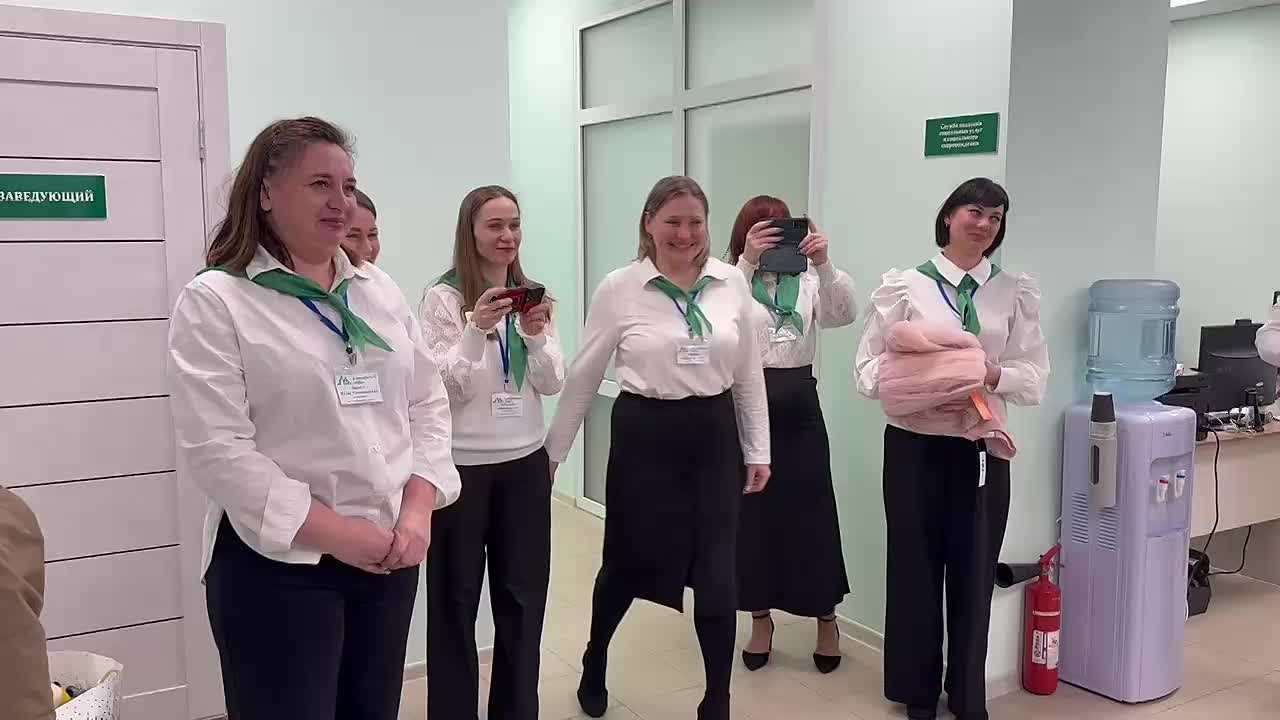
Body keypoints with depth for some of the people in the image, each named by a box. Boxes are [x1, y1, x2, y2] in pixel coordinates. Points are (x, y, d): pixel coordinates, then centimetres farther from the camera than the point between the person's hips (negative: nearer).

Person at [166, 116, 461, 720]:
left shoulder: (380, 290, 9)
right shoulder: (213, 302, -8)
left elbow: (427, 404, 9)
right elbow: (216, 450, -15)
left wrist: (418, 509, -6)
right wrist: (334, 533, -18)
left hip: (390, 551, 6)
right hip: (278, 563, -5)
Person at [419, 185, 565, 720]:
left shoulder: (532, 296, 6)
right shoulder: (443, 298, -9)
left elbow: (552, 385, 1)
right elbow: (443, 389, -13)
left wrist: (536, 336, -17)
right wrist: (476, 329, -26)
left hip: (525, 463, 5)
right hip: (461, 465, -4)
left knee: (523, 596, 12)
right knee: (456, 599, 6)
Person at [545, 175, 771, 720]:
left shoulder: (732, 283, 1)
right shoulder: (618, 289, -7)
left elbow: (749, 373, 7)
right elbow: (583, 378, 0)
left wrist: (758, 450, 7)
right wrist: (552, 451, 3)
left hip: (714, 435, 2)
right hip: (645, 437, -2)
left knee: (717, 576, 3)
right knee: (630, 563, 13)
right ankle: (594, 664, 43)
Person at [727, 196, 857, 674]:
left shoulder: (807, 282, 8)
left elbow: (844, 315, -9)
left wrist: (824, 264, -24)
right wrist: (748, 261, -32)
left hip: (799, 407, 2)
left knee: (811, 512, 6)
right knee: (752, 513, 7)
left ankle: (827, 620, 23)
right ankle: (761, 618, 23)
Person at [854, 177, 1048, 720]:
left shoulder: (1016, 293, 4)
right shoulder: (904, 287, -2)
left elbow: (1035, 378, 0)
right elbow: (869, 369, -4)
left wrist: (990, 373, -18)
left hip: (983, 446, 2)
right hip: (915, 443, -1)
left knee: (974, 572, 12)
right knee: (915, 568, 9)